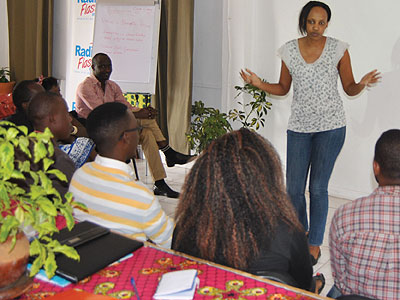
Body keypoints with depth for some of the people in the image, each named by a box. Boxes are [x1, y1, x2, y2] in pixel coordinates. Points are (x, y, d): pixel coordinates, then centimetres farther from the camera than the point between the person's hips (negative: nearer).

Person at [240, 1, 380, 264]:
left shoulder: (338, 49, -3)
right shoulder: (290, 50, 3)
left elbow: (349, 88, 2)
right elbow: (283, 88, 11)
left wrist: (362, 84, -19)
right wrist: (259, 84, -5)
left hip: (330, 126, -2)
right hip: (299, 126, 3)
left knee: (318, 187, 0)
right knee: (294, 188, 4)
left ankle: (315, 244, 17)